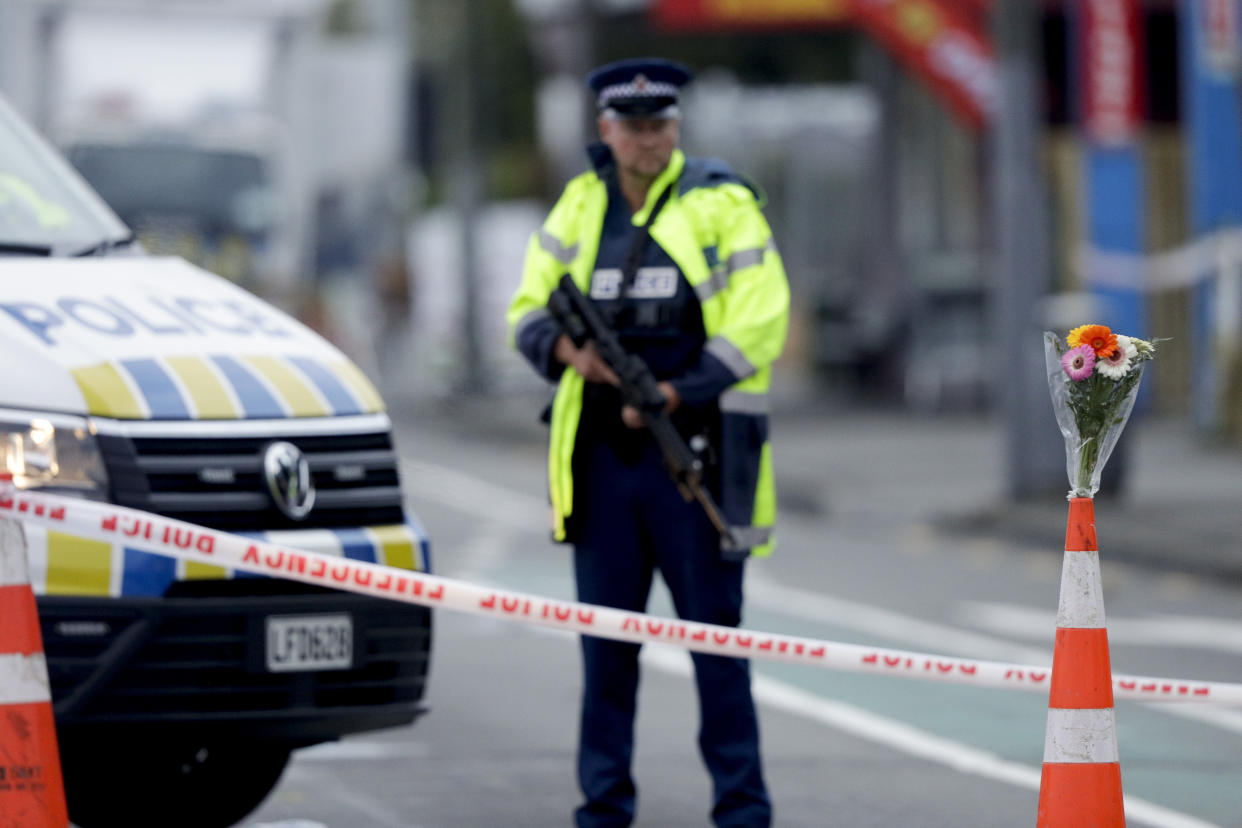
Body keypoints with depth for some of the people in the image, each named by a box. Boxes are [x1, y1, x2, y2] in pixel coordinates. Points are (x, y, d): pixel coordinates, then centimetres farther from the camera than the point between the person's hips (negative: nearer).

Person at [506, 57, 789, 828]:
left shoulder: (723, 205, -2)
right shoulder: (583, 205, 10)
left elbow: (758, 326, -8)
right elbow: (529, 309, 11)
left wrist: (673, 395, -16)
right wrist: (567, 349, -11)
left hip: (693, 452, -4)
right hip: (600, 450, 4)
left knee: (715, 633, -1)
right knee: (606, 640, 6)